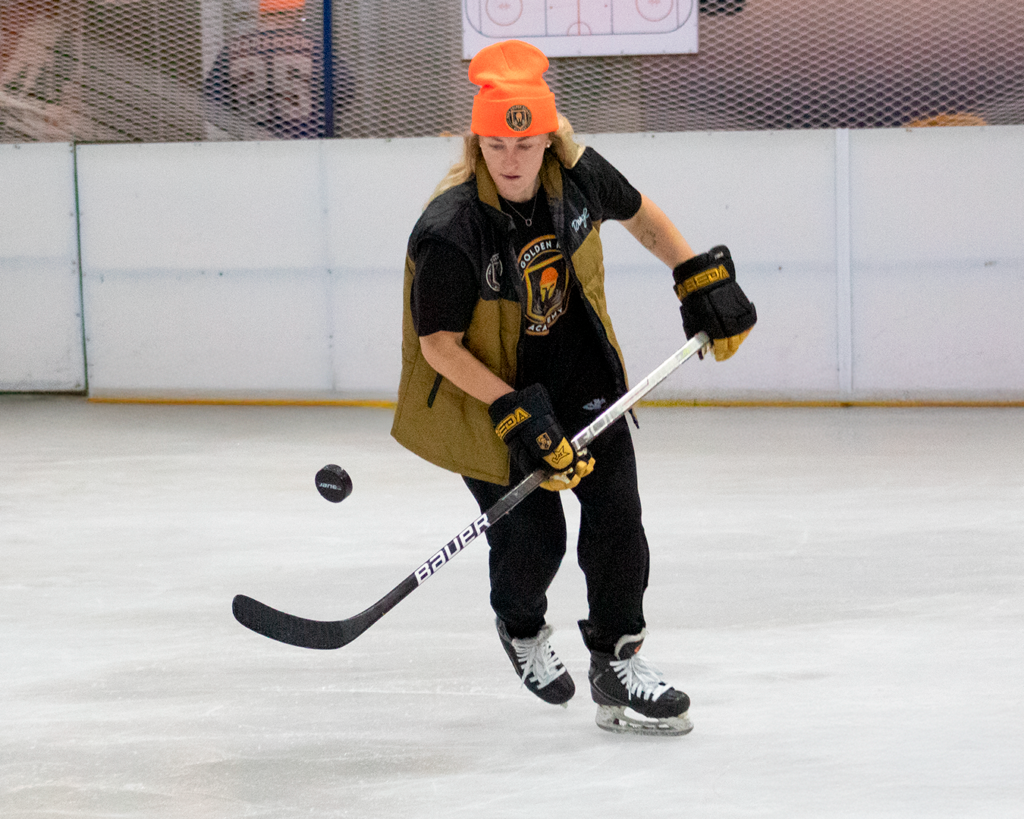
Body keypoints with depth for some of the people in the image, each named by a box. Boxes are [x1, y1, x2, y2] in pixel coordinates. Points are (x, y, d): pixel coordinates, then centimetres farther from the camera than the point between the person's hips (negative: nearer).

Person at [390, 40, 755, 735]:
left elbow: (641, 215, 7)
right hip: (489, 390, -4)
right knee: (532, 535, -2)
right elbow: (440, 346, -23)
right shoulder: (450, 231, -30)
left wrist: (704, 280, 5)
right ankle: (521, 627, 33)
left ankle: (618, 659, 7)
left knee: (615, 502, -5)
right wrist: (518, 415, -30)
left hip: (579, 370, 4)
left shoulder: (577, 174, -16)